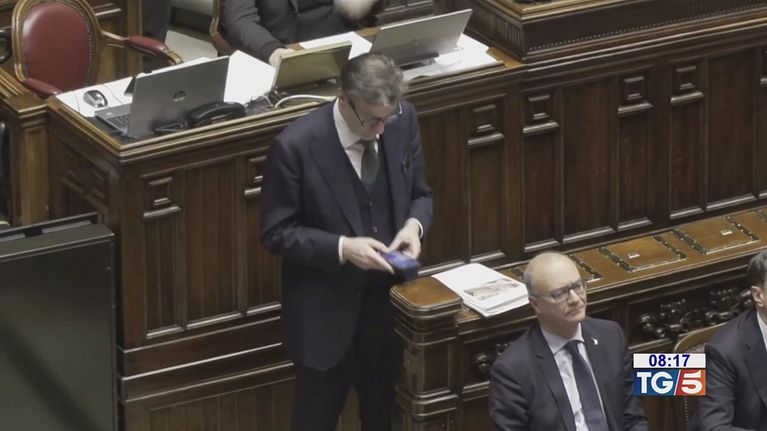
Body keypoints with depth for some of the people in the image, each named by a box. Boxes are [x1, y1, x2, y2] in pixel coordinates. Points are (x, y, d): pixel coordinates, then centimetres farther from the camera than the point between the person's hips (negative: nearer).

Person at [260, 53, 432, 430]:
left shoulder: (402, 120, -9)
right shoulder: (296, 146, -24)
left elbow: (419, 193, 6)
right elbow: (277, 233, -16)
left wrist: (414, 225, -16)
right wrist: (342, 248, -27)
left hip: (388, 296, 4)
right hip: (325, 308, -4)